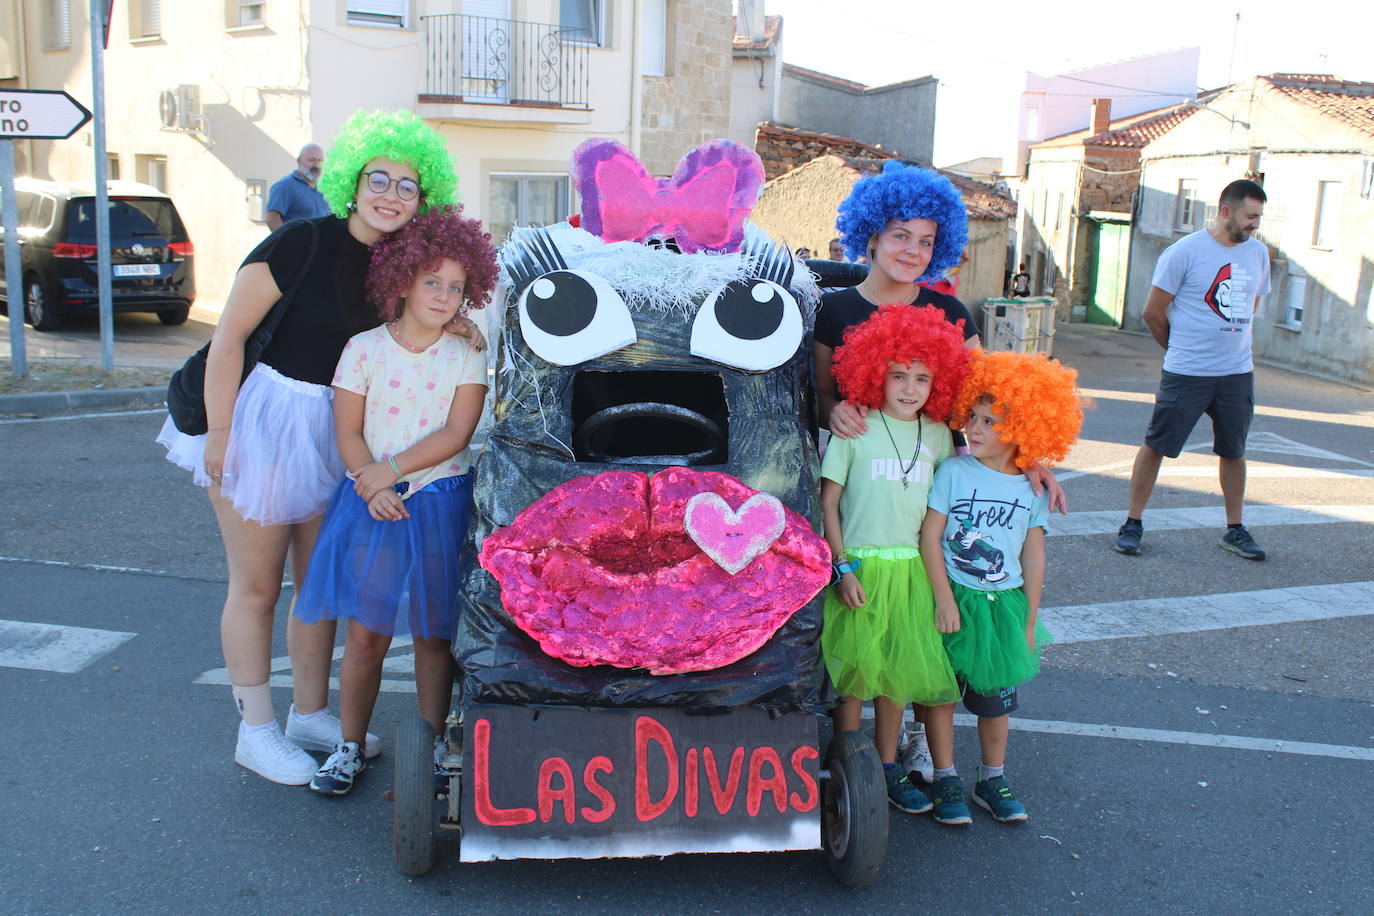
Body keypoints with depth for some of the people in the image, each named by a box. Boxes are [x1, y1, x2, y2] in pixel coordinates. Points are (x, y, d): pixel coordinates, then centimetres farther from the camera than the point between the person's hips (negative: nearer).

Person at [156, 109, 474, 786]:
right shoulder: (301, 244, -17)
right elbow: (228, 336, -15)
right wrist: (219, 435, -17)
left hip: (333, 430, 6)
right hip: (264, 416, -6)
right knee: (256, 587, 4)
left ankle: (310, 714, 29)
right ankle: (256, 730, 18)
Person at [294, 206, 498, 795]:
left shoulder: (466, 358, 2)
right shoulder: (364, 349, 2)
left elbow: (456, 433, -7)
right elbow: (348, 431, -1)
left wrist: (392, 469, -15)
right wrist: (372, 486, -15)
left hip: (440, 503, 0)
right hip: (371, 502, 0)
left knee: (433, 634, 7)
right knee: (366, 633, 2)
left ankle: (430, 748, 20)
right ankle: (351, 747, 18)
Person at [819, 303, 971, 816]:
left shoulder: (937, 435, 7)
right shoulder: (854, 430, -6)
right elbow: (827, 503, -6)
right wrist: (842, 567, -11)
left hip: (912, 568, 4)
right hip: (858, 566, -4)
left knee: (897, 669, 10)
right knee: (854, 670, 1)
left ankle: (887, 769, 25)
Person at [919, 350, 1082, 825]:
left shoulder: (1031, 488, -2)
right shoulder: (954, 471, -10)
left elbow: (1033, 557, 5)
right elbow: (929, 536, -11)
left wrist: (1029, 619, 6)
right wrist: (944, 600, -15)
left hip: (1004, 605, 2)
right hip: (953, 599, -2)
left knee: (995, 698, 13)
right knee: (941, 691, 6)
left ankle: (993, 778, 29)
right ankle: (945, 779, 21)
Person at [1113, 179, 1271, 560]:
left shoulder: (1258, 253, 7)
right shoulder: (1185, 252, -10)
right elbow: (1153, 312, -5)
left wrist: (1234, 348, 15)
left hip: (1238, 373, 5)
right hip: (1185, 373, -5)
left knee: (1234, 451, 13)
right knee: (1156, 445, 0)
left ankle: (1234, 530, 25)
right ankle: (1133, 523, 12)